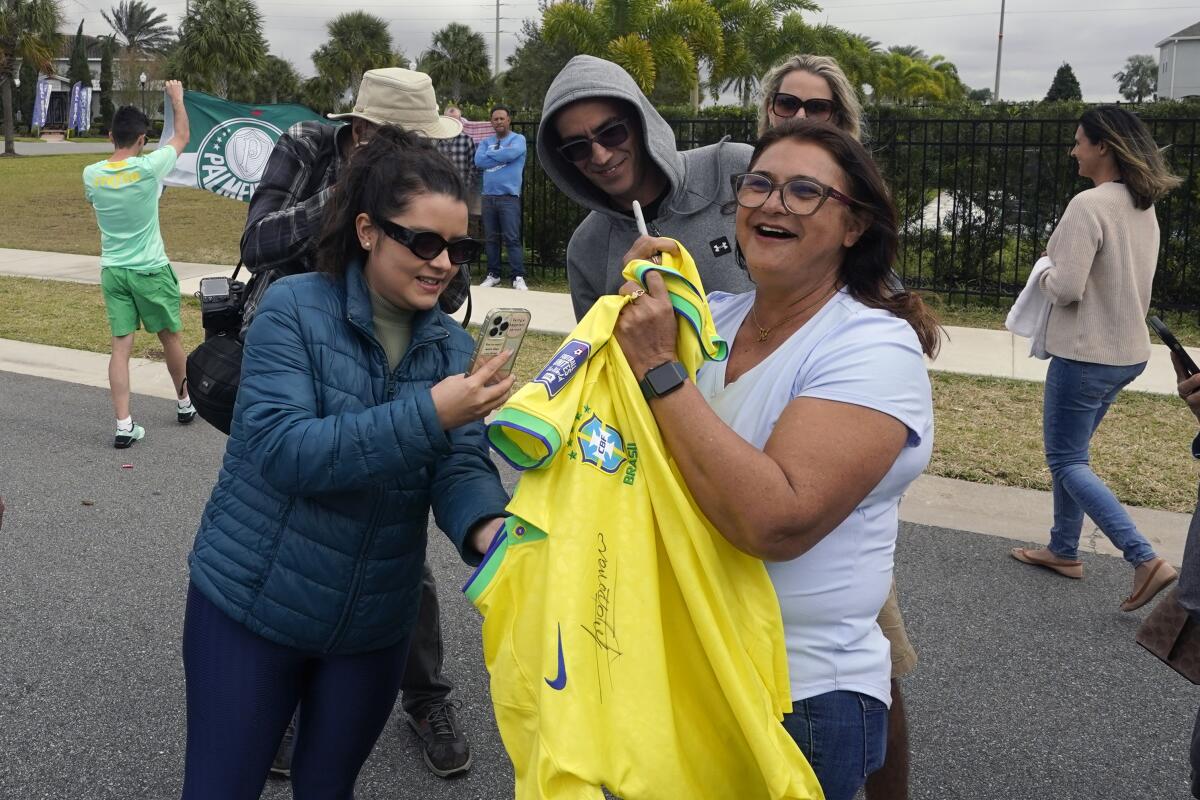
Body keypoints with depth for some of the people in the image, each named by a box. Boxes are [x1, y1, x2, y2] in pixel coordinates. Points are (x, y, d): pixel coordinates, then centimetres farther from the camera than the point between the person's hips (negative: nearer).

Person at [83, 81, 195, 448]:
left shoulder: (91, 175, -4)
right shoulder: (149, 168, -14)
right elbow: (182, 137, 3)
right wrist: (177, 99, 17)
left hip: (112, 271, 3)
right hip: (150, 270, -3)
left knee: (121, 345, 1)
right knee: (170, 337, 15)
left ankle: (124, 425, -4)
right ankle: (185, 403, 32)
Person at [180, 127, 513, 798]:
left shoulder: (452, 346, -2)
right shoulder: (295, 308, -16)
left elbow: (460, 466, -12)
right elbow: (282, 450, -27)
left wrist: (488, 527, -35)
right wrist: (427, 414, -35)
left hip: (375, 623, 4)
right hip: (250, 603, -3)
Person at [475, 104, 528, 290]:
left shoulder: (518, 139, 4)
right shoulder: (486, 142, 15)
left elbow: (511, 153, -17)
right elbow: (478, 161, -2)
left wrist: (490, 155, -2)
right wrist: (501, 156, -6)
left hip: (509, 197, -4)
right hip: (488, 196, 5)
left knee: (512, 239, -8)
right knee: (491, 239, 8)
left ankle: (518, 277, -8)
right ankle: (493, 274, 16)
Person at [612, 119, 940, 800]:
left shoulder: (875, 349, -18)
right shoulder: (707, 315, 0)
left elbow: (778, 522, -31)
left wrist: (659, 369, -26)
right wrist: (632, 302, -10)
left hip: (799, 700, -6)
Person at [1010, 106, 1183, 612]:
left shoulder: (1089, 204, -21)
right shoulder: (1144, 207, 9)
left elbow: (1067, 288, -24)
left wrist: (1044, 277, -5)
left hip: (1086, 355, -9)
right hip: (1128, 352, 9)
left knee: (1066, 461, 1)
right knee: (1071, 453, 20)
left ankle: (1145, 561, -6)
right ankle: (1064, 550, 30)